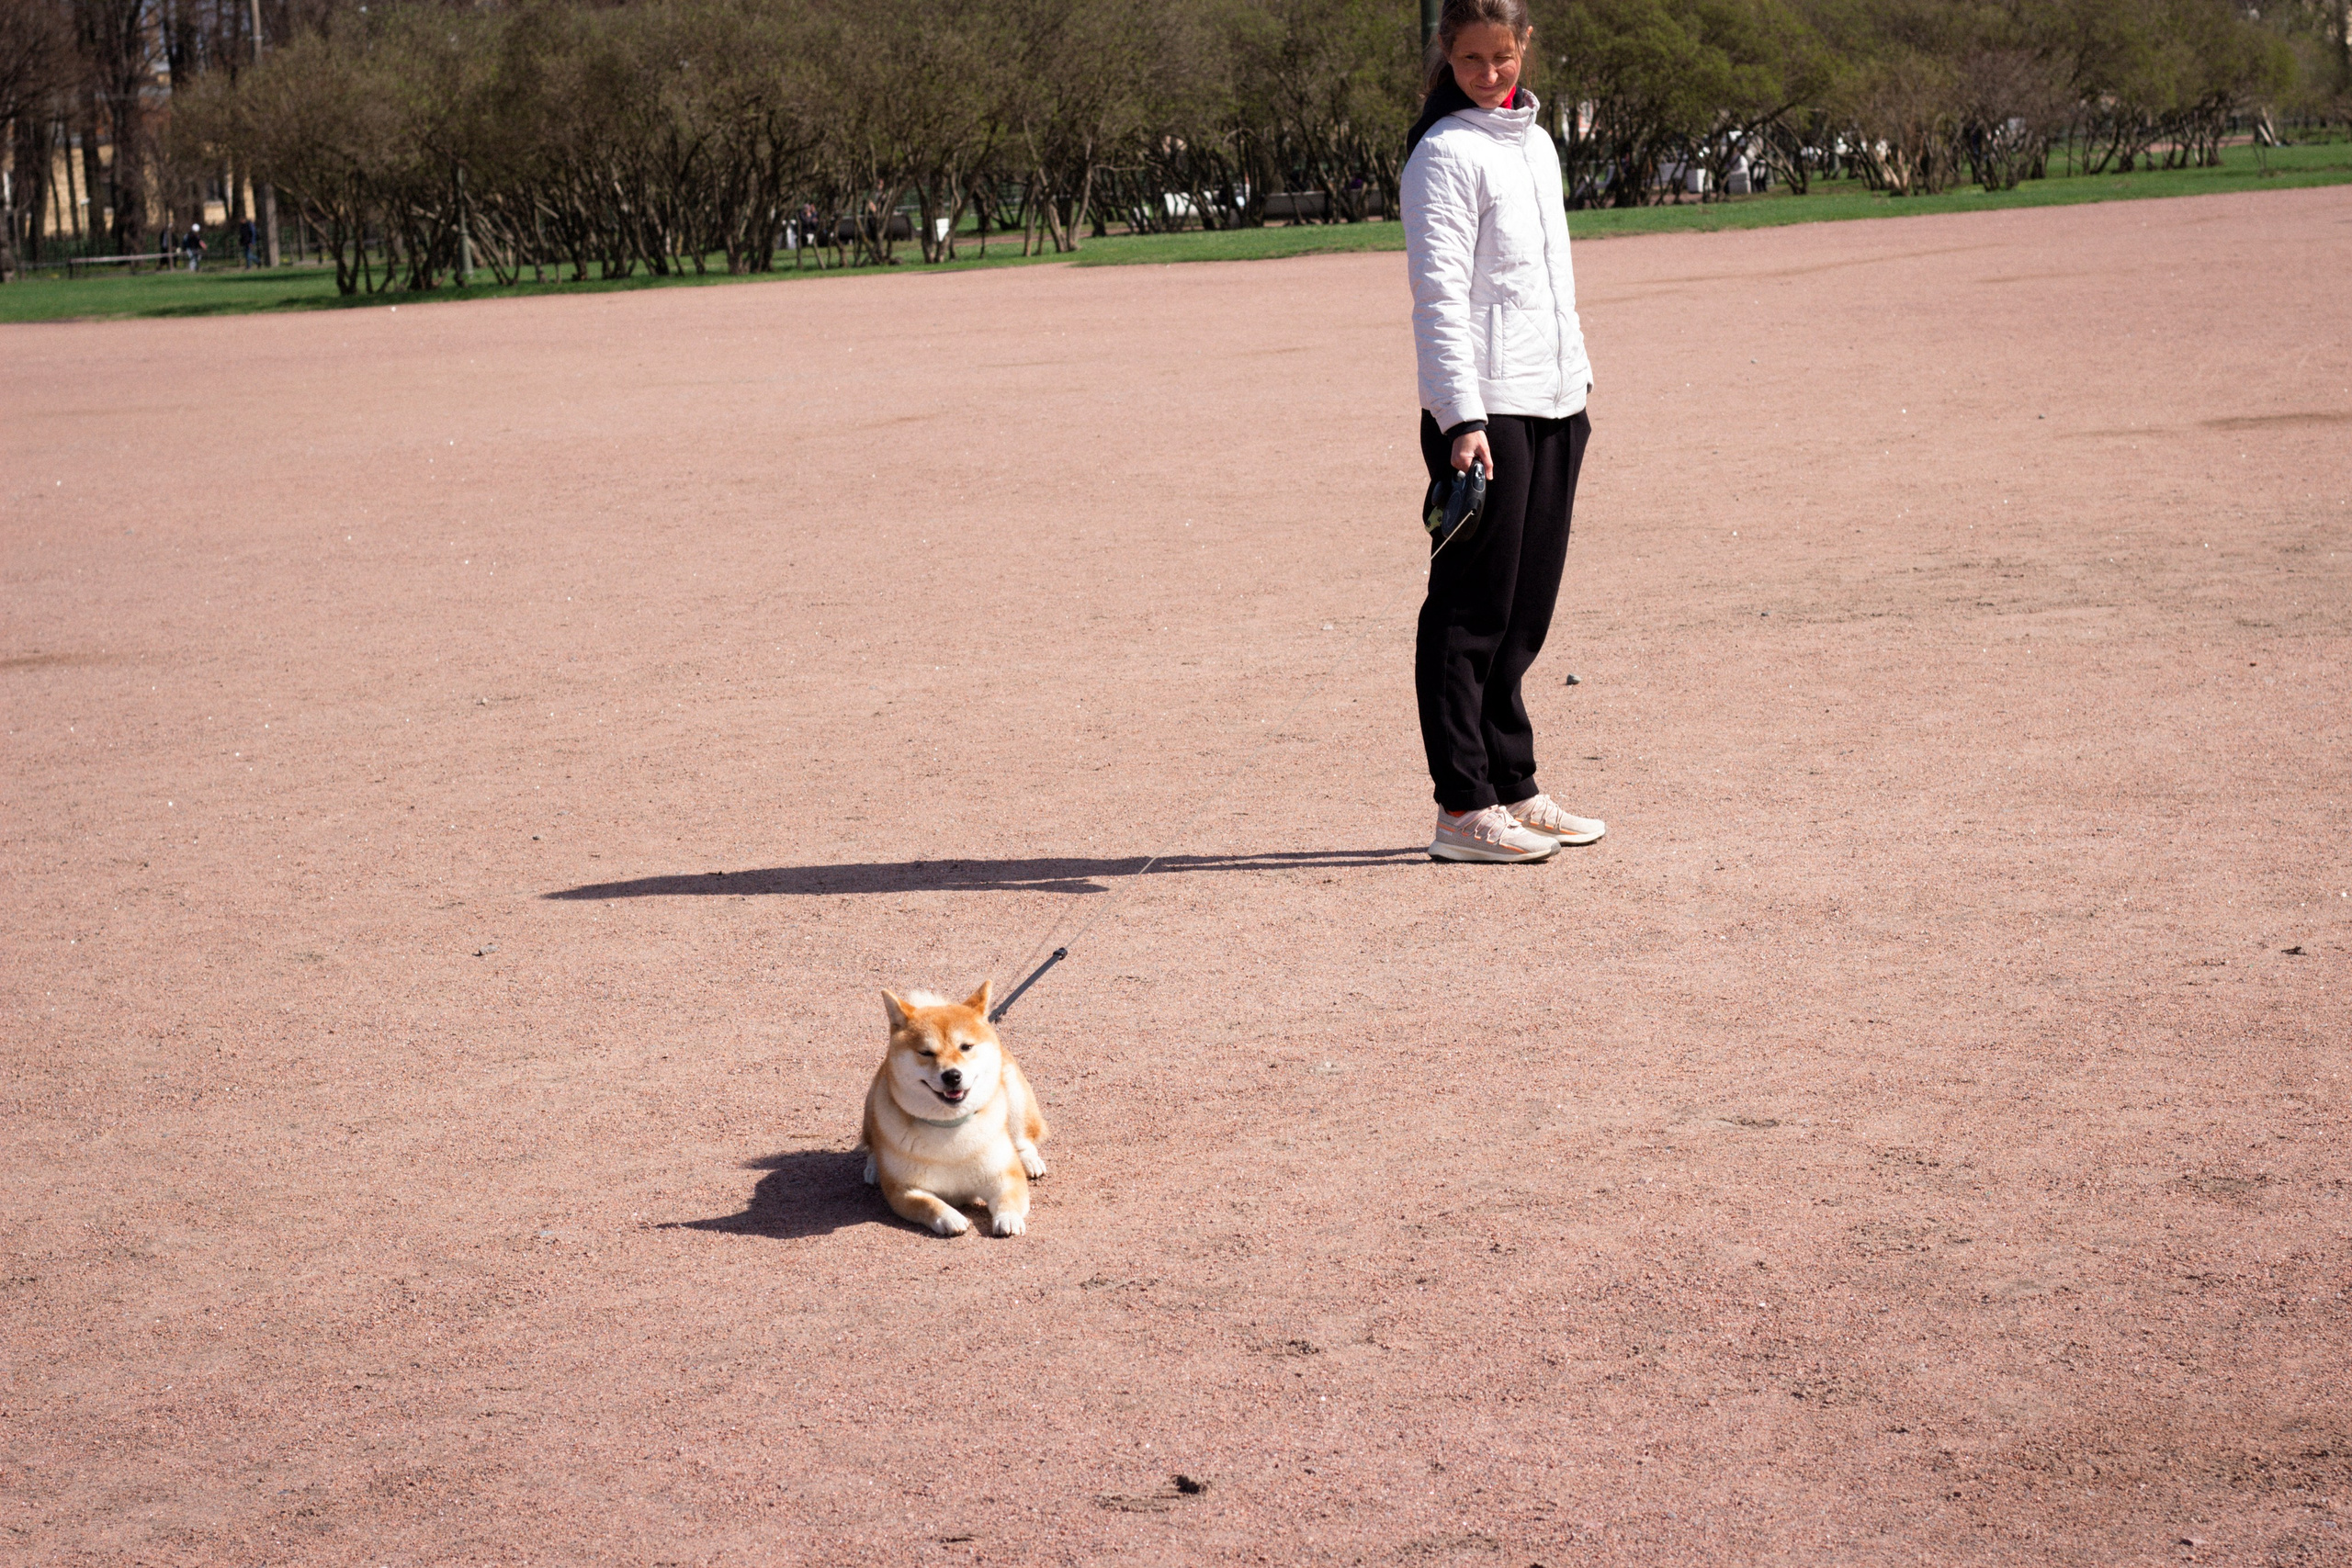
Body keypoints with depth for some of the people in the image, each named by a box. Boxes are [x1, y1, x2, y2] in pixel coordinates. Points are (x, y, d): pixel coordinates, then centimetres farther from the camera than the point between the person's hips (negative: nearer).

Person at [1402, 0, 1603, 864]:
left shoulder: (1536, 141, 17)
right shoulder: (1446, 152, -9)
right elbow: (1440, 297, -16)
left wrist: (1577, 376, 20)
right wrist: (1463, 418, -23)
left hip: (1554, 405, 8)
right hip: (1482, 412, -8)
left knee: (1526, 607, 11)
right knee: (1472, 610, -5)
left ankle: (1513, 790, 18)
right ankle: (1463, 808, -3)